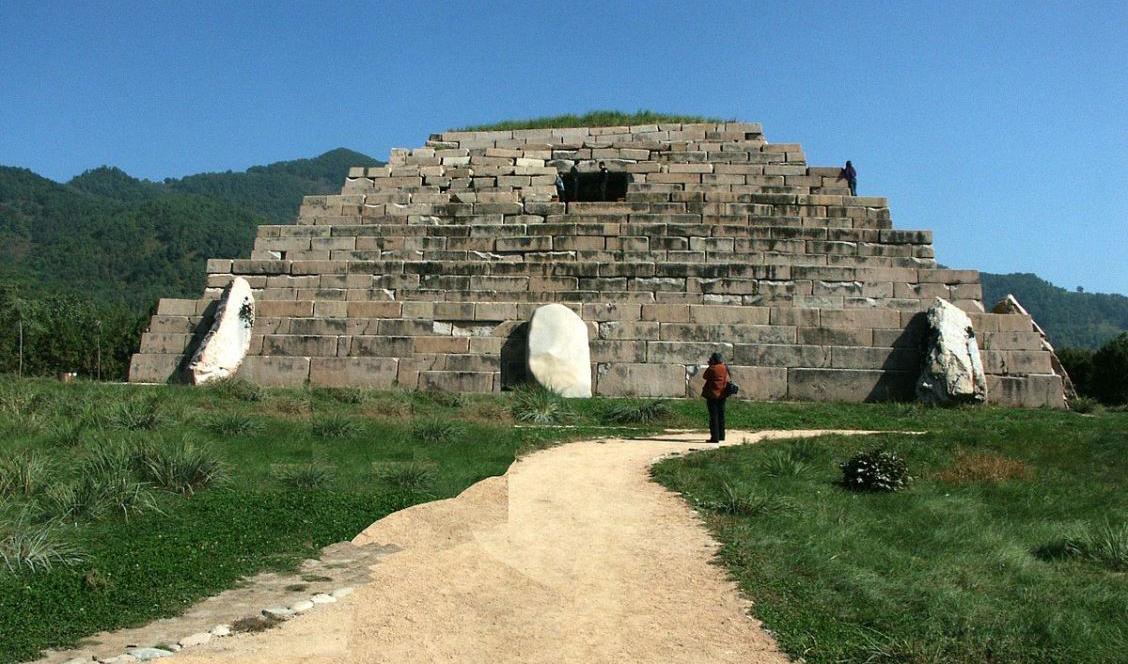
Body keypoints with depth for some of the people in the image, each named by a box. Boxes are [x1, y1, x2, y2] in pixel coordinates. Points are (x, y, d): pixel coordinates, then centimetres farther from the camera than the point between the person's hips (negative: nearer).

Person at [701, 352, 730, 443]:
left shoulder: (712, 369, -15)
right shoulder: (725, 368, 0)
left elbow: (705, 376, 0)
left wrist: (709, 366, 5)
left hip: (712, 394, -6)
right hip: (722, 394, 6)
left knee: (713, 416, -3)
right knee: (721, 415, 16)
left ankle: (715, 437, -6)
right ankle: (721, 436, 24)